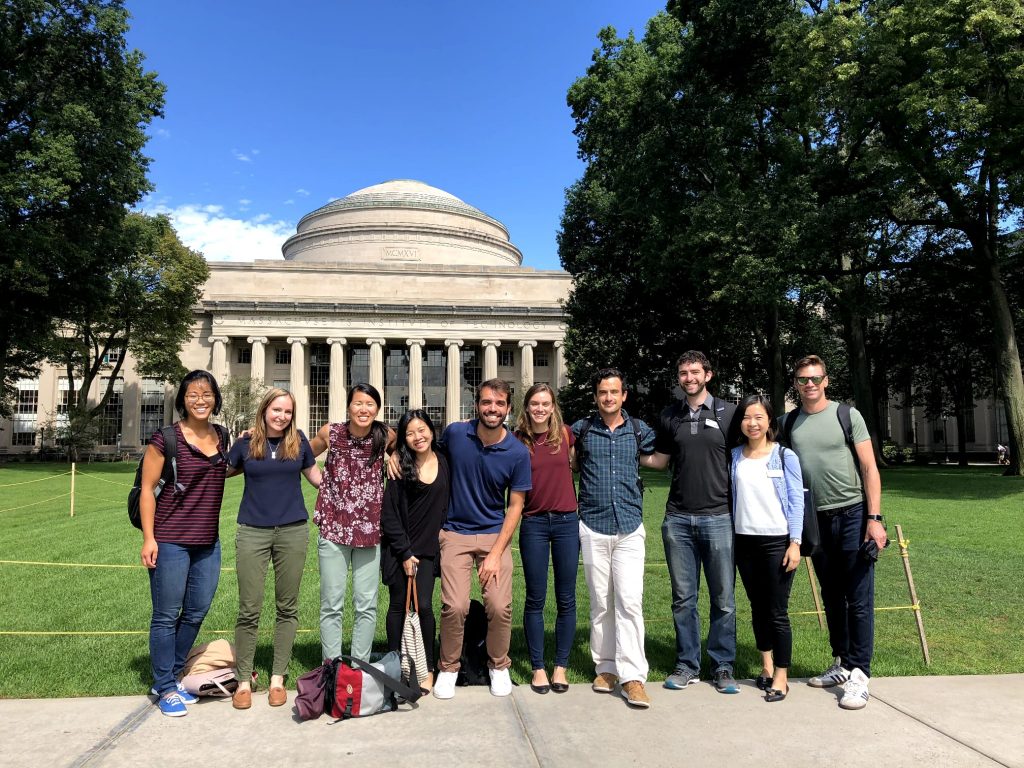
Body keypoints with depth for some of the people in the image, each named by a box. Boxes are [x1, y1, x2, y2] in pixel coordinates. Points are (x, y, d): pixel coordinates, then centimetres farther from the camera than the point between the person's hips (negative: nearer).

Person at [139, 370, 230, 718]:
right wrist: (148, 538, -11)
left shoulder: (221, 436, 7)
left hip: (208, 542, 6)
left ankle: (170, 678, 33)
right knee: (167, 615, 5)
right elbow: (147, 488, -8)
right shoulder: (166, 437, -9)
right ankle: (165, 688, 21)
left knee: (197, 613, 14)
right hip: (170, 541, -6)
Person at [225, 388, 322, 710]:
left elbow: (317, 477, 16)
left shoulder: (299, 442, 4)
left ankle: (278, 677, 22)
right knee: (249, 610, 2)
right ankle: (244, 680, 18)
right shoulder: (245, 444, 1)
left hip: (292, 530, 1)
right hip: (253, 532, -1)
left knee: (287, 607, 9)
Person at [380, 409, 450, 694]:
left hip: (428, 549, 1)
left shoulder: (445, 463, 0)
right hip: (399, 549, -1)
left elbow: (448, 505, 9)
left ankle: (427, 668, 13)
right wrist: (405, 554, -8)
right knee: (398, 606, 7)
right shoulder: (399, 468, -8)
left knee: (424, 606, -5)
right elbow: (389, 515, -7)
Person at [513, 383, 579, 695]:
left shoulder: (564, 434, 1)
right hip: (533, 523, -1)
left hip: (566, 521, 1)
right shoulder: (518, 441, -1)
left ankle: (560, 666, 21)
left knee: (566, 599, 7)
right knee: (535, 599, 6)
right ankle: (538, 667, 19)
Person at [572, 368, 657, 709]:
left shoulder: (640, 431, 6)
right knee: (600, 603, 8)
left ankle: (632, 677, -2)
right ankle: (606, 667, 21)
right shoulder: (581, 430, 4)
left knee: (629, 601, -8)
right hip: (593, 528, 0)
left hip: (629, 527, 0)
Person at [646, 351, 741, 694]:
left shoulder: (727, 413, 2)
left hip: (718, 518, -2)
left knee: (723, 598, 5)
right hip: (678, 519, 2)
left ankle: (723, 667, 20)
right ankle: (687, 665, 21)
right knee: (683, 598, 9)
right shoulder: (669, 416, 9)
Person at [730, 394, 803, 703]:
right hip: (745, 541, 4)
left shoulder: (785, 456, -4)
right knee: (757, 607, 13)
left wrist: (795, 543, -8)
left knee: (777, 611, 0)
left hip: (777, 541, -3)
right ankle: (766, 666, 28)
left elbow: (796, 502, -4)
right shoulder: (734, 457, 5)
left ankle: (781, 677, 12)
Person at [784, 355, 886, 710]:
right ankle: (841, 664, 25)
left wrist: (874, 518, -11)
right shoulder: (788, 423, 6)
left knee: (859, 599, -1)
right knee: (832, 598, 13)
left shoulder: (846, 415, -2)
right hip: (816, 521, 4)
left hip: (853, 515, -3)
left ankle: (859, 674, 6)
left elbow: (870, 468, -5)